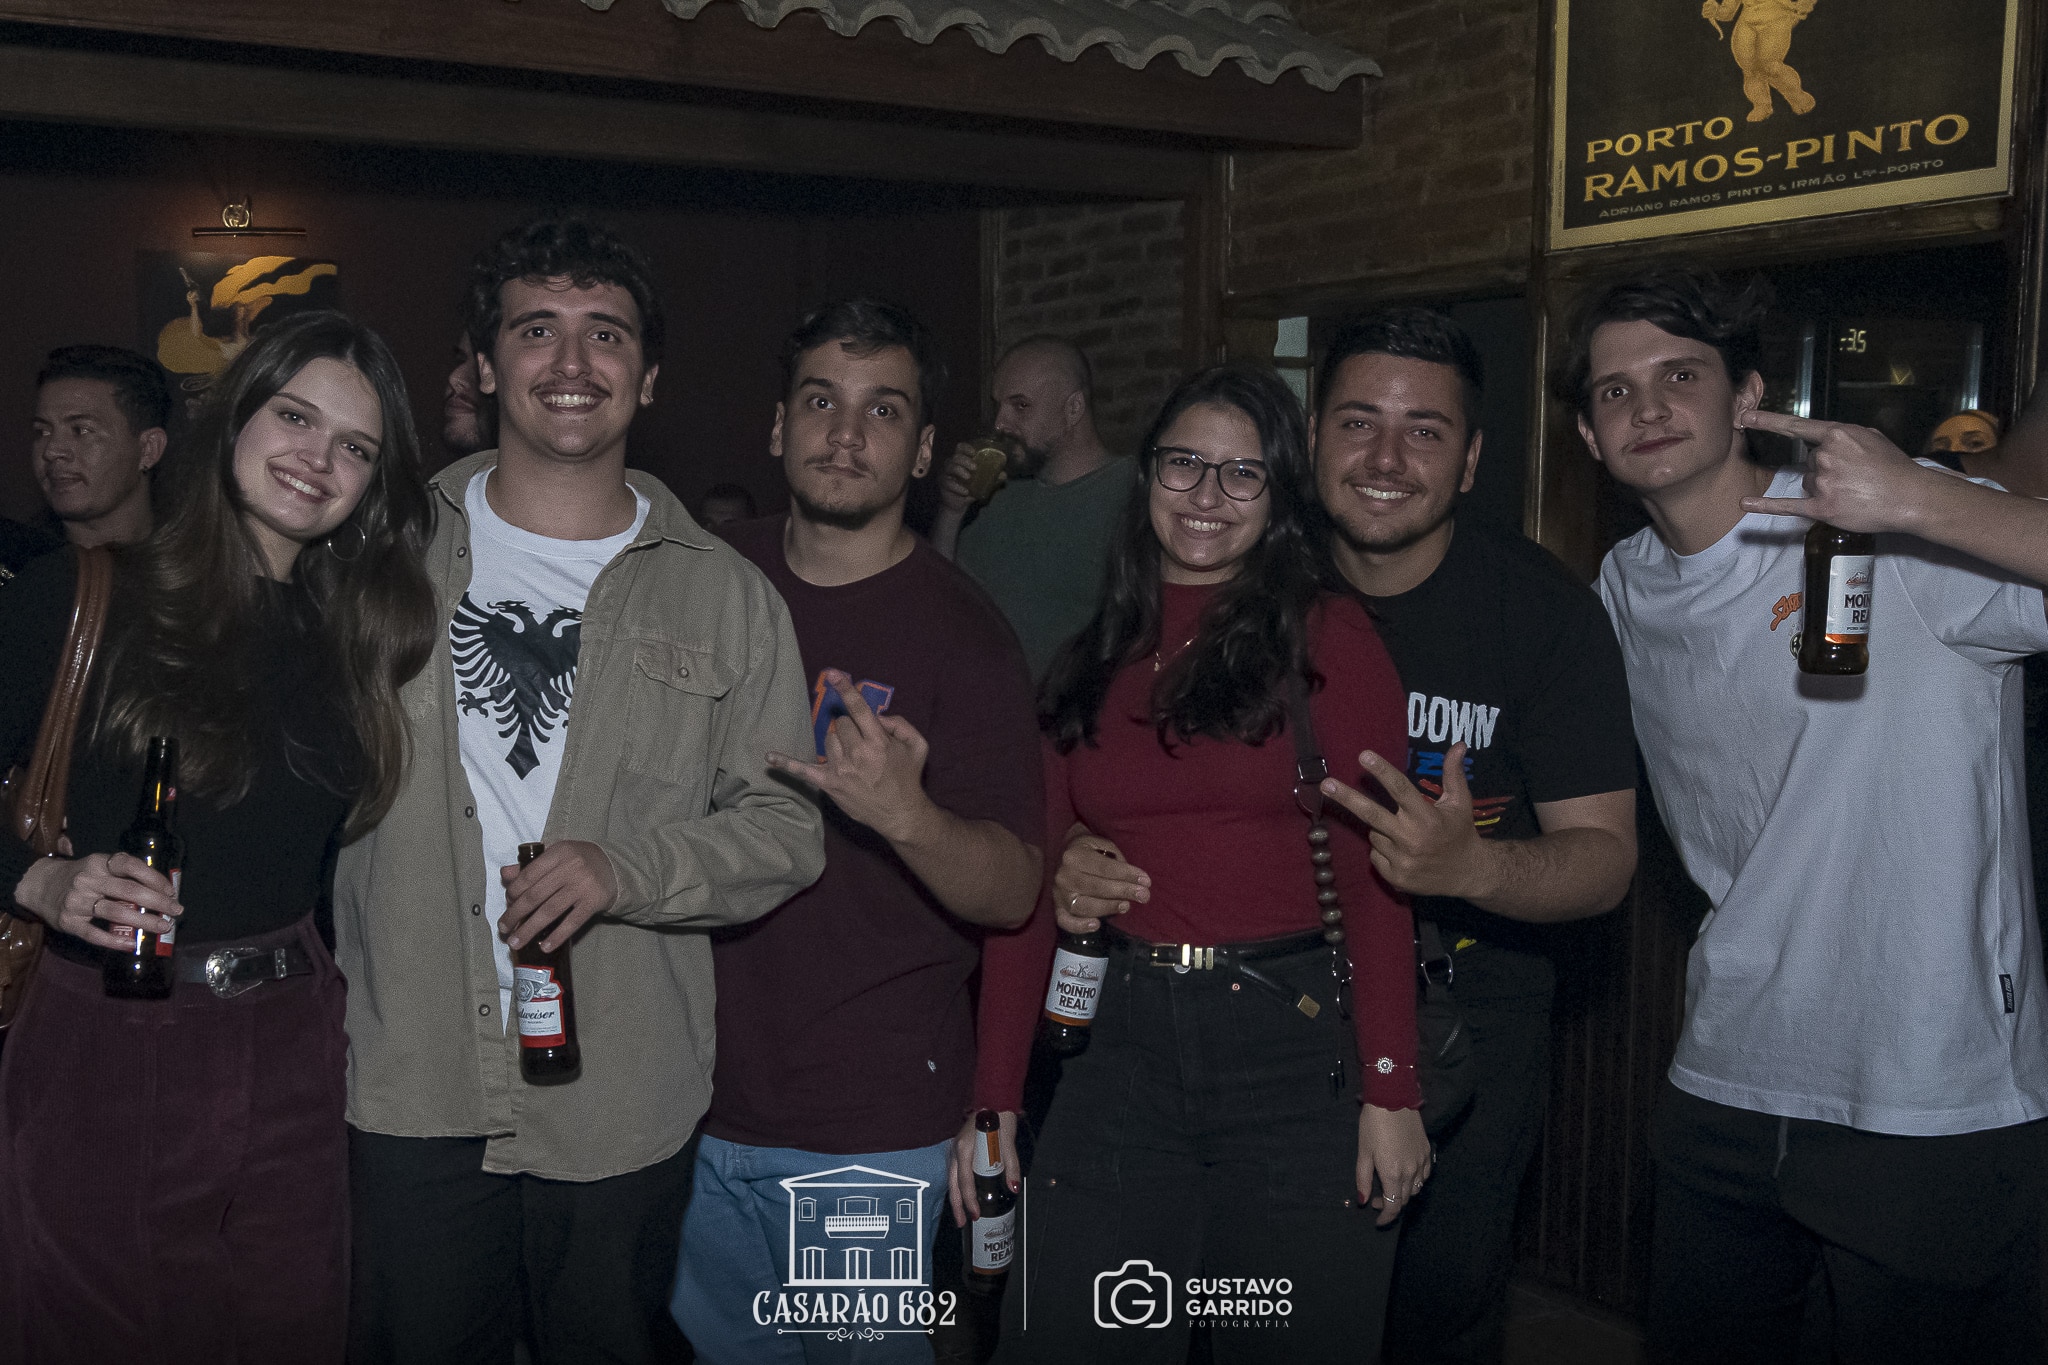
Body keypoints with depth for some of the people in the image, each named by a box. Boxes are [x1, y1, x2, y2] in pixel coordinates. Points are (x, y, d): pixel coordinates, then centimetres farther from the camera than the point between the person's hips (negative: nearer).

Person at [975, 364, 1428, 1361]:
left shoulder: (1326, 638, -2)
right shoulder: (1090, 662, 9)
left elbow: (1372, 873, -7)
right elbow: (1030, 881, 8)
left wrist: (1390, 1088, -13)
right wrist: (993, 1094, 3)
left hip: (1297, 1043, -3)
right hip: (1126, 1043, 3)